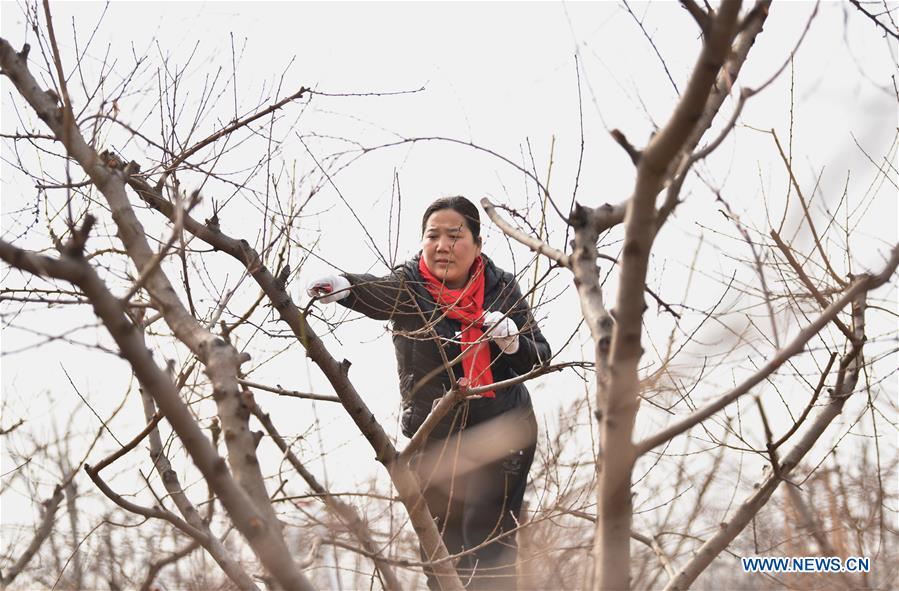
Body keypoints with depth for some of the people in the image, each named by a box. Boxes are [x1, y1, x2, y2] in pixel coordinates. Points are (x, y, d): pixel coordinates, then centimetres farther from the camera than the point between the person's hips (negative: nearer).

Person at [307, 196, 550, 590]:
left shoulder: (502, 288, 0)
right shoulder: (410, 287, -6)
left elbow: (538, 358, 6)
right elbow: (377, 293, -30)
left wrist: (512, 341, -16)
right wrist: (344, 287, -53)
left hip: (502, 431, 0)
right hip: (434, 437, 0)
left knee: (488, 540, -7)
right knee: (440, 545, 6)